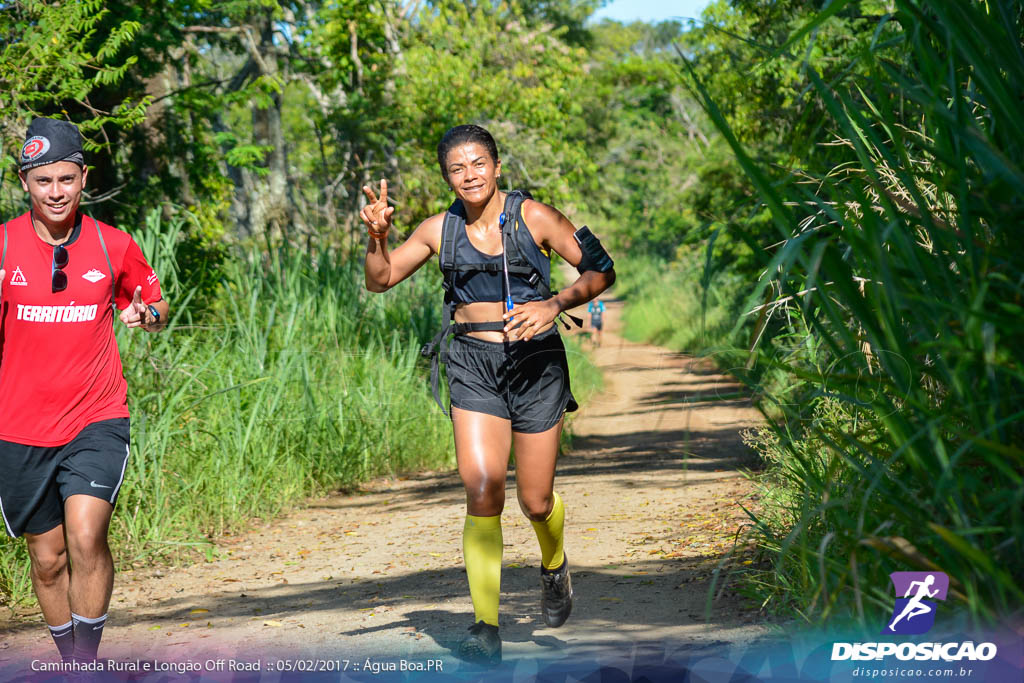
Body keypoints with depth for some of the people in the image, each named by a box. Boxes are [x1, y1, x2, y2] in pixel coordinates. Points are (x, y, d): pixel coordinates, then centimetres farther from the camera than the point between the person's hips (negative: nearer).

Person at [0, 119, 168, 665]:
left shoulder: (113, 246, 1)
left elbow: (156, 306, 16)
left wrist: (147, 314, -8)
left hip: (97, 419, -1)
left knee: (86, 537, -21)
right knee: (47, 558, 9)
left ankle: (88, 658, -7)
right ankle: (70, 662, 27)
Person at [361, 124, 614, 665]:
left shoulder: (532, 217, -3)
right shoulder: (439, 230, 5)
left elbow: (600, 271, -1)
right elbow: (380, 280, 10)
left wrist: (555, 304, -17)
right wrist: (377, 236, -9)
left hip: (535, 361, -1)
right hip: (473, 363, 1)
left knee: (536, 502, 5)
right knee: (482, 492, -15)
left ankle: (554, 568, 41)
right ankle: (486, 627, -11)